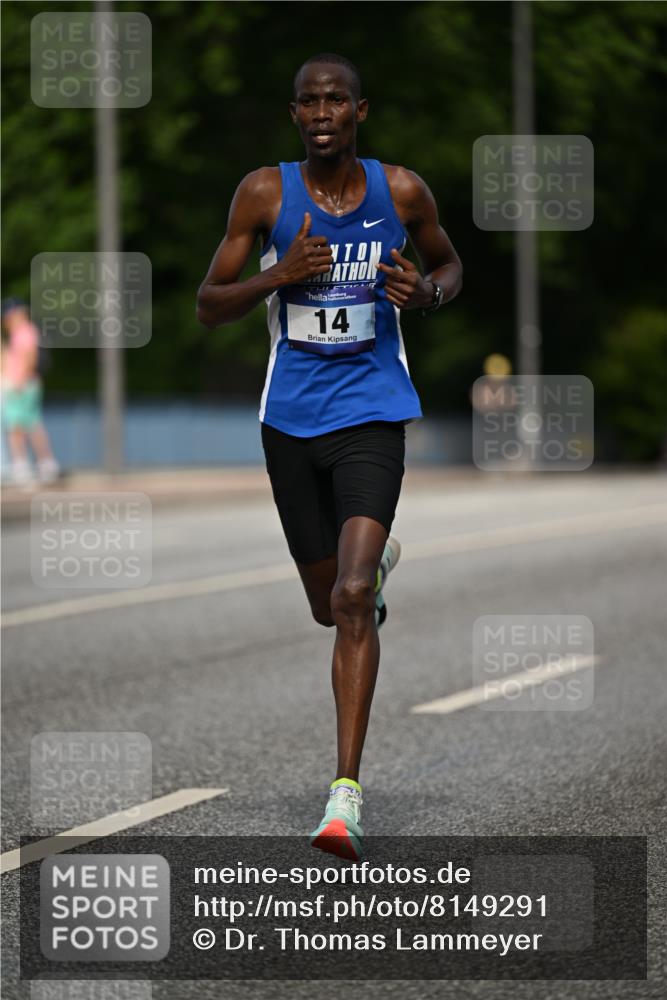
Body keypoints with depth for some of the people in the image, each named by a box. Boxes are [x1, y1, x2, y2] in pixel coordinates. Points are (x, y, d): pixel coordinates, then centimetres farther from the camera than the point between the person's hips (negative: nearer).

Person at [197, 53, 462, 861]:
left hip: (372, 416, -2)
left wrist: (428, 291, -8)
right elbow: (208, 308, 1)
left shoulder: (401, 191, -2)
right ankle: (378, 561, 54)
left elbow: (448, 263, 16)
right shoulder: (265, 194, -3)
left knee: (352, 601, -18)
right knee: (330, 605, 14)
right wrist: (278, 277, -18)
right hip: (290, 420, 2)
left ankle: (346, 793, -16)